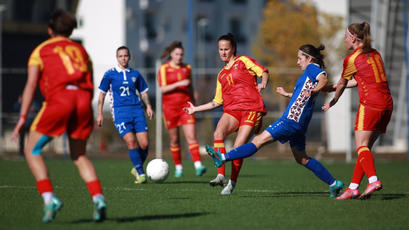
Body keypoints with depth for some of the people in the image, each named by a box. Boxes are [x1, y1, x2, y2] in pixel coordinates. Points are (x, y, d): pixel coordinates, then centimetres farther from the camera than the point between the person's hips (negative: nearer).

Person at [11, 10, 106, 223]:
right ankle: (98, 198, -4)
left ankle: (49, 198, -11)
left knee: (32, 151, 7)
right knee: (79, 156, 17)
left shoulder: (41, 51, 16)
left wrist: (22, 118, -1)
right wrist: (84, 115, 30)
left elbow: (31, 84, 4)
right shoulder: (80, 50, 27)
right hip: (83, 101, 4)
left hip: (58, 99, -4)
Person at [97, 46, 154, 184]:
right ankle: (140, 174, -7)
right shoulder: (110, 74, 5)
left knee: (144, 144, -7)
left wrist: (148, 106, 5)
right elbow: (102, 93, 8)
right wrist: (100, 113, 2)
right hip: (120, 111, -3)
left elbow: (143, 92, 21)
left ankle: (137, 168, 20)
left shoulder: (135, 74, 14)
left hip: (137, 110, 3)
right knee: (131, 142, -17)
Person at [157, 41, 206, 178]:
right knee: (174, 139, 5)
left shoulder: (187, 68, 10)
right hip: (170, 106, -2)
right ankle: (178, 168, 17)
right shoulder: (163, 69, -2)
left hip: (185, 105, 2)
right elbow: (162, 89, -12)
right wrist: (178, 84, -23)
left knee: (191, 136, -11)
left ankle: (198, 166, -21)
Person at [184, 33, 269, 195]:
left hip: (251, 109, -4)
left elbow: (263, 72, 1)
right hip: (231, 110, 4)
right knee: (218, 133, -27)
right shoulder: (221, 75, 25)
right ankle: (220, 176, -33)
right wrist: (196, 109, 26)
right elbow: (217, 102, 28)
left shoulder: (243, 61, 10)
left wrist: (263, 83, -20)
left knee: (238, 147, -14)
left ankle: (232, 183, 4)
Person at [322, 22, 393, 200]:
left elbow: (342, 84, 8)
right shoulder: (375, 54, 18)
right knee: (365, 147, 8)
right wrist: (333, 87, 33)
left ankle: (373, 179, -31)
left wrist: (332, 102, 25)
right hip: (387, 105, 8)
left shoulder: (351, 59, -4)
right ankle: (353, 187, 5)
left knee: (361, 146, -10)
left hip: (370, 104, -8)